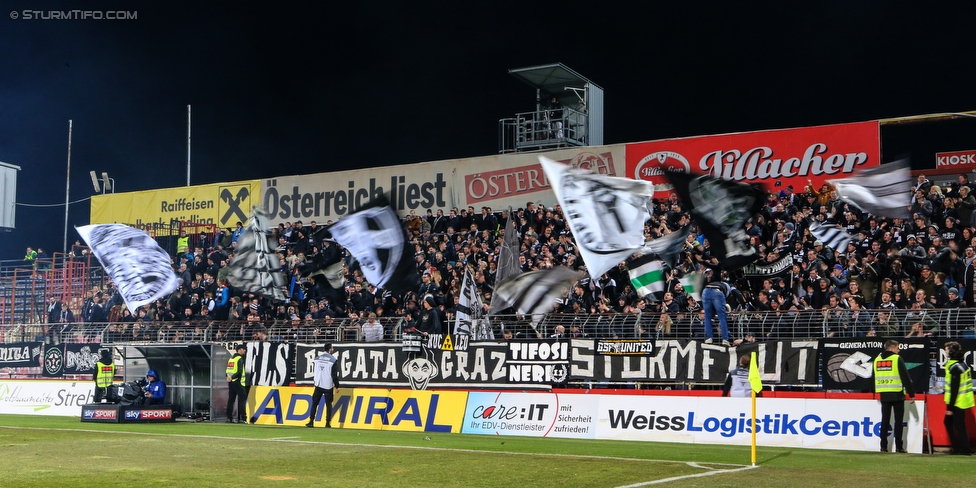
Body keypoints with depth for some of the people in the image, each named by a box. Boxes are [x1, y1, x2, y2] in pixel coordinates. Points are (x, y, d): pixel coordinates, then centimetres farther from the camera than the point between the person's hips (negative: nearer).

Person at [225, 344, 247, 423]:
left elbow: (227, 371, 11)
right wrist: (232, 377, -15)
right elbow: (239, 372, -20)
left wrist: (229, 377, -2)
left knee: (230, 400, 12)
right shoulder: (240, 359, -10)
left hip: (231, 382, 8)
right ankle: (242, 419, -10)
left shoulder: (231, 358, 16)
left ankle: (229, 418, 12)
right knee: (242, 400, -5)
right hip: (238, 382, -8)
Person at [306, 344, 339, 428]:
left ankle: (311, 422, 6)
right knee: (328, 404, 5)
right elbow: (334, 374, -9)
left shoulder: (317, 358, 5)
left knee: (314, 403, 10)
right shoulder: (333, 360, -9)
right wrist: (337, 386, 0)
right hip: (328, 386, -3)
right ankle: (328, 423, 2)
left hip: (318, 385, 3)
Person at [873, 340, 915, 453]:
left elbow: (875, 378, 17)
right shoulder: (897, 359, -7)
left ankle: (883, 446, 4)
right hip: (897, 394, -5)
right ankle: (899, 447, 1)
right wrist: (911, 393, -4)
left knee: (885, 420, 7)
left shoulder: (877, 359, 10)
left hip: (883, 395, 5)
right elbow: (905, 377, -9)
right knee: (898, 420, 2)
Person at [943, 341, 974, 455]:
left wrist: (950, 407, -18)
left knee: (959, 426, -3)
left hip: (958, 402, -10)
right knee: (948, 422, 16)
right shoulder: (963, 365, 11)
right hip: (964, 401, 10)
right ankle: (956, 447, 19)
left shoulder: (955, 367, -19)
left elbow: (954, 389, -21)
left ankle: (965, 450, 3)